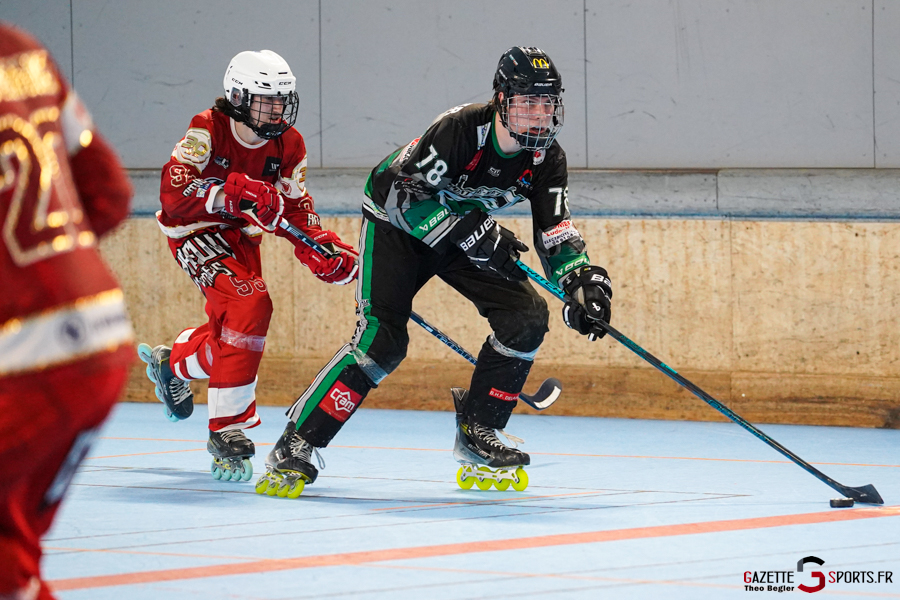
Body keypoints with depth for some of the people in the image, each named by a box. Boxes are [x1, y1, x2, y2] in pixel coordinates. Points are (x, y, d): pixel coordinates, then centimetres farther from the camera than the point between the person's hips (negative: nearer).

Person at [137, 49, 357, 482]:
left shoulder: (289, 145, -7)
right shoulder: (208, 131, -25)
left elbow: (295, 208, 0)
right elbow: (173, 196, -34)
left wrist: (320, 249, -19)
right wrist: (232, 194, -47)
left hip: (241, 236, 7)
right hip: (193, 231, -7)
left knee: (233, 331, 12)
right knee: (249, 306, -27)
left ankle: (172, 362, 48)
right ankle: (228, 430, -23)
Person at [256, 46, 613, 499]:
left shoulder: (547, 160, -14)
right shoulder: (461, 129, -32)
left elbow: (555, 235, -10)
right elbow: (401, 194, -33)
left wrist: (583, 283, -29)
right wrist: (471, 232, -38)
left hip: (468, 229, 6)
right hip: (395, 222, -6)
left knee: (526, 316, -11)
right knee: (382, 338, -22)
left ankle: (476, 437, 3)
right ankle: (293, 449, -18)